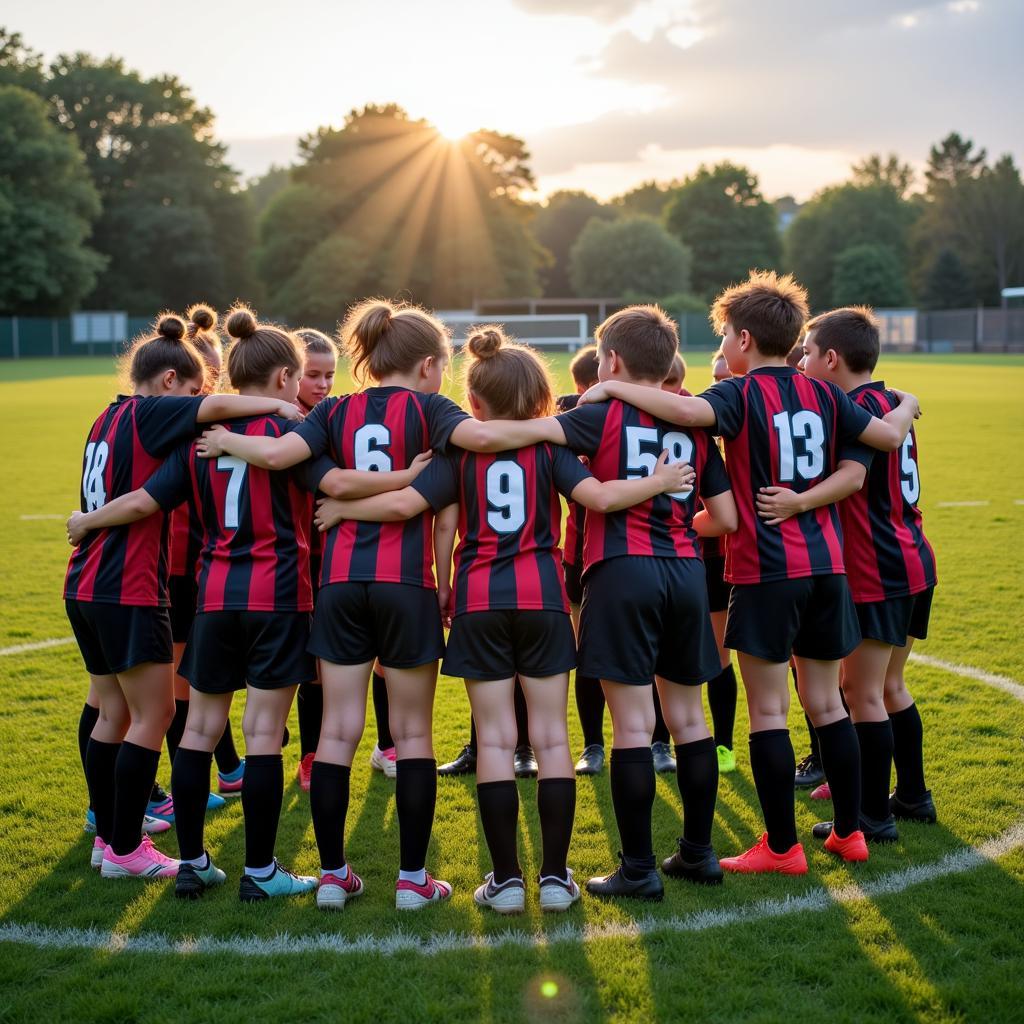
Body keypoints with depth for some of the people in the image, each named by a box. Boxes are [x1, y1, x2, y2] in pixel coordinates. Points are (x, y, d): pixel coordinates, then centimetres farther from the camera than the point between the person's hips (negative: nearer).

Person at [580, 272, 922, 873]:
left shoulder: (742, 394, -10)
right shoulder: (822, 394, 6)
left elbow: (689, 410, -31)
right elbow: (891, 436, 11)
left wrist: (613, 389, -20)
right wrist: (907, 407, 33)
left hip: (766, 571, -6)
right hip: (826, 565, 6)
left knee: (768, 711, 2)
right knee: (827, 702, 16)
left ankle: (782, 847, 7)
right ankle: (850, 832, 23)